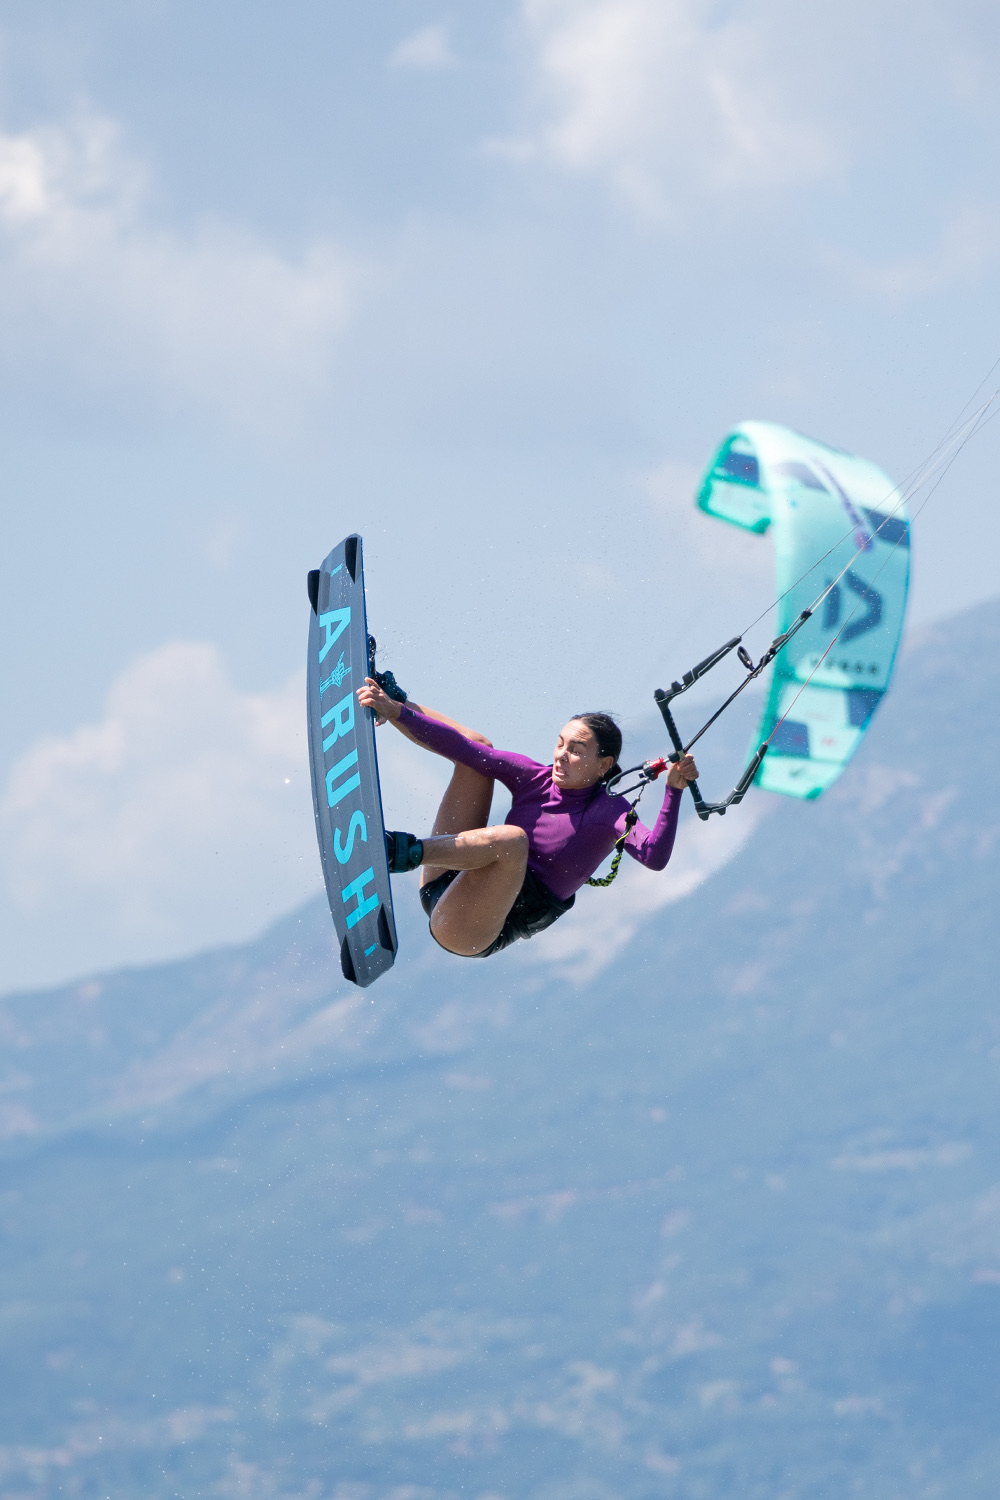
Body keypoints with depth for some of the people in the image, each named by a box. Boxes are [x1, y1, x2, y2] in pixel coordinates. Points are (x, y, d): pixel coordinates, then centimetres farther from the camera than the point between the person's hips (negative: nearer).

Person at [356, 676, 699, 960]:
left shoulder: (608, 813, -8)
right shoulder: (535, 779, 8)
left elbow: (654, 857, -27)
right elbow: (462, 748, 2)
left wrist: (674, 791, -37)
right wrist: (395, 711, -7)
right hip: (442, 889, 7)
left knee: (512, 839, -39)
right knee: (478, 745, 8)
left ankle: (403, 851, -37)